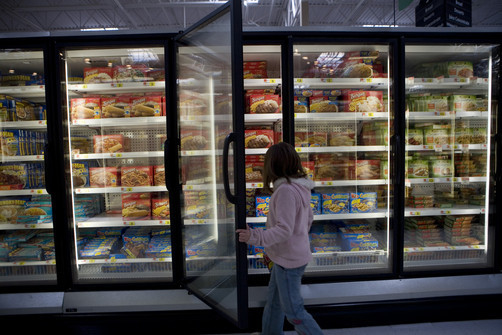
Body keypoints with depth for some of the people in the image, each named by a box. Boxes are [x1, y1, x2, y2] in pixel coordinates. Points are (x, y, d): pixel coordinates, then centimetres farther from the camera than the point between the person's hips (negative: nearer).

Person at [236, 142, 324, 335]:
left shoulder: (286, 190, -25)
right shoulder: (299, 188, 4)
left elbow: (284, 230, -28)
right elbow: (308, 219, 13)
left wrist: (255, 237, -29)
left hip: (289, 261, -10)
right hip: (285, 257, 10)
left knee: (293, 310, 9)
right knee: (273, 301, 23)